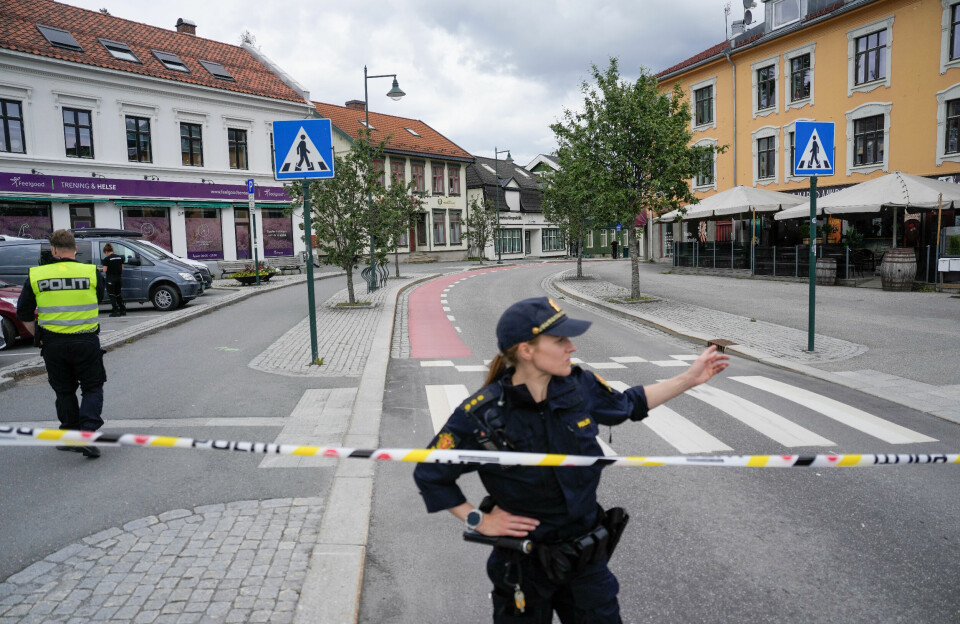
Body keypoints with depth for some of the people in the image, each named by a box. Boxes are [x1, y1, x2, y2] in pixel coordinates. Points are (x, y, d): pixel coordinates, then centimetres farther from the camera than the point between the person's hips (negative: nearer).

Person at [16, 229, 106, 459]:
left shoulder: (36, 276, -2)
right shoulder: (91, 273, -7)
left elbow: (24, 314, 4)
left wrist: (39, 336, 16)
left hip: (53, 343, 2)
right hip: (86, 341, -2)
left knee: (64, 391, 16)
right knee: (92, 388, 8)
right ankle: (86, 434, -8)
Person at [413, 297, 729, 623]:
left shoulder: (581, 386, -12)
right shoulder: (481, 415, -24)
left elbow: (628, 404, 9)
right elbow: (429, 475, -11)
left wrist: (690, 378, 9)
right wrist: (479, 521, -13)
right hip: (524, 566, -3)